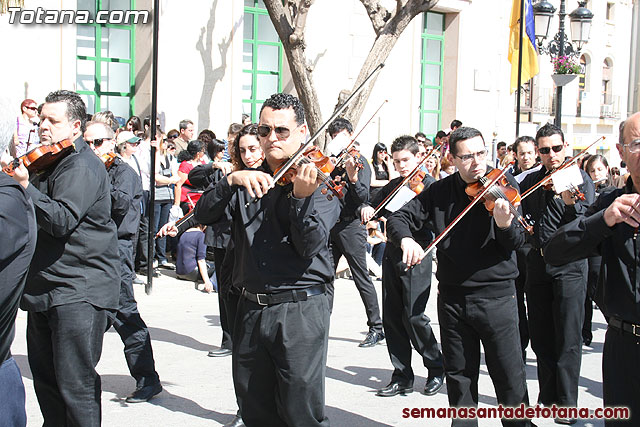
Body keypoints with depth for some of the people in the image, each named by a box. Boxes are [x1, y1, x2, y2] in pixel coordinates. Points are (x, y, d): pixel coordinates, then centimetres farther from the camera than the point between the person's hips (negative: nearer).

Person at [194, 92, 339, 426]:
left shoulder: (319, 181, -3)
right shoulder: (248, 181, 11)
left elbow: (309, 247, -14)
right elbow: (203, 214, -2)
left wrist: (301, 197, -29)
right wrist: (231, 180, -18)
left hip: (299, 311, -4)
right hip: (251, 308, 5)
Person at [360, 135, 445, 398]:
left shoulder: (428, 185, -3)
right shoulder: (392, 187, 15)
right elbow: (373, 211, 15)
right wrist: (366, 209, -6)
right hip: (392, 255, 6)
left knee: (413, 315, -9)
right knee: (391, 316, 5)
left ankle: (437, 367, 12)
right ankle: (402, 376, 14)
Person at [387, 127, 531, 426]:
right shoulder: (440, 192, 3)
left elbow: (515, 243, -11)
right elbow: (398, 218, 1)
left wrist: (505, 224, -34)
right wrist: (406, 238, -22)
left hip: (497, 297, -2)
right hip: (452, 297, 3)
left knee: (510, 377, 2)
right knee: (459, 377, 14)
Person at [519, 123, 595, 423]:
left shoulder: (580, 179, -3)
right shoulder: (531, 181, 10)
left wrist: (570, 202, -32)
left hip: (569, 265, -5)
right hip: (537, 262, 5)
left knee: (568, 338, -3)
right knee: (540, 335, 10)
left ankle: (567, 402, 6)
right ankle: (547, 396, 23)